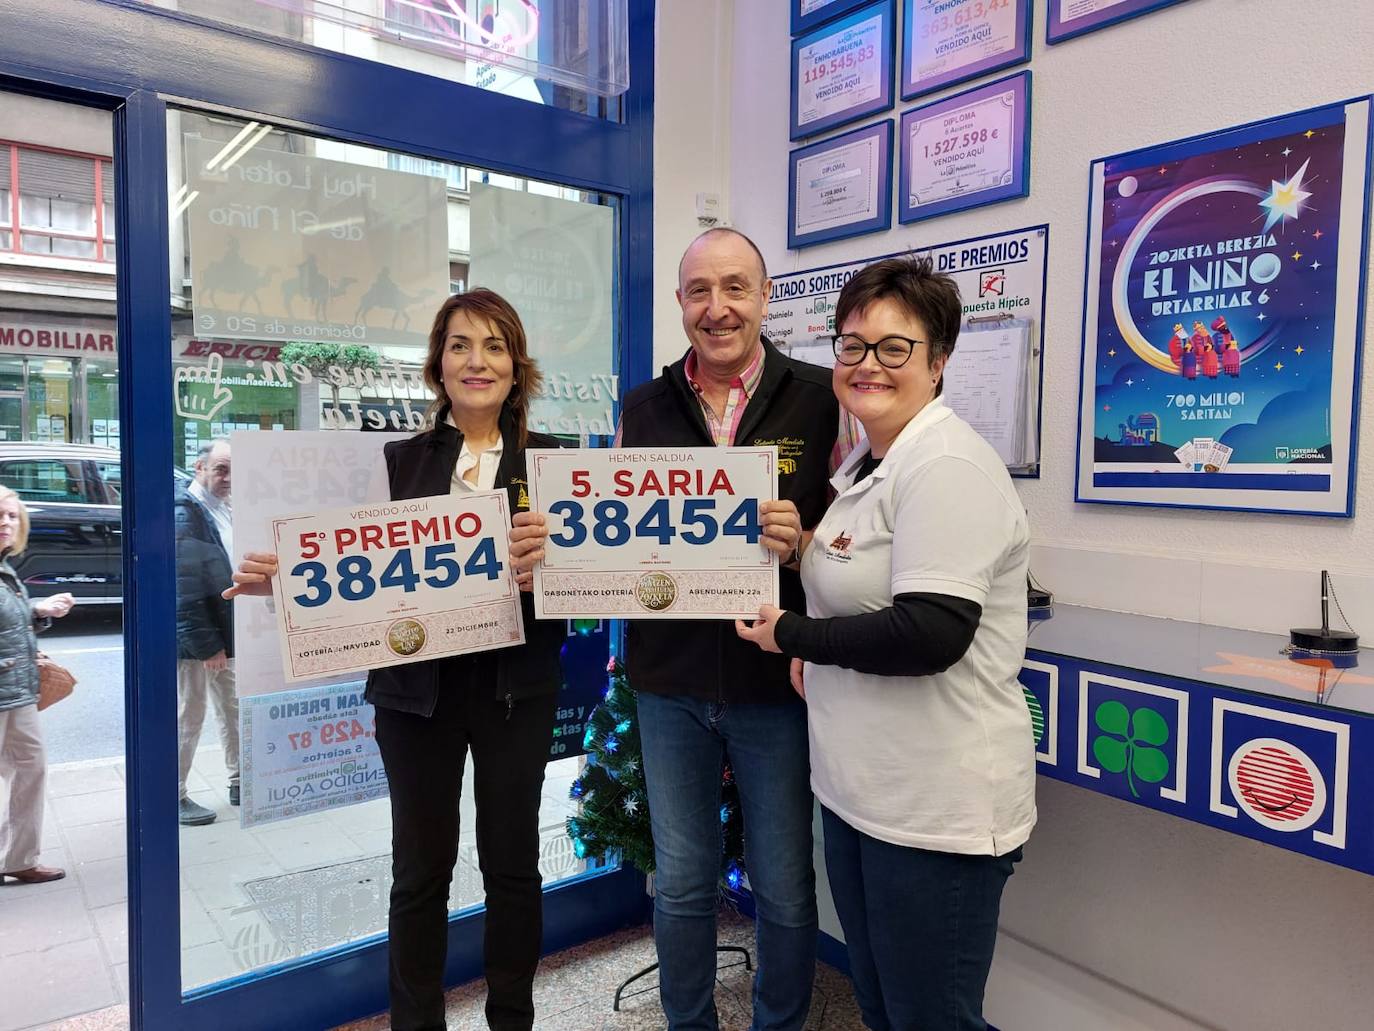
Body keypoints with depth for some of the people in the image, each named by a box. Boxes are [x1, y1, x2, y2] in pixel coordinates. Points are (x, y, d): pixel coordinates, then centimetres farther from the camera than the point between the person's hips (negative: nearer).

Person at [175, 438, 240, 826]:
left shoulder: (225, 509, 8)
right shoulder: (183, 511, -18)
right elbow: (184, 587, -22)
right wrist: (206, 644, -21)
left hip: (227, 632, 8)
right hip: (195, 636, -8)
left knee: (234, 710, 17)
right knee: (188, 717, 5)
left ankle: (239, 783, 31)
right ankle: (175, 797, 20)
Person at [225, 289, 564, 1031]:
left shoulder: (549, 460, 1)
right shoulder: (401, 461, 2)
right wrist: (283, 578, -18)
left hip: (515, 687, 0)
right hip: (417, 689, 0)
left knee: (512, 862, 13)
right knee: (420, 867, 11)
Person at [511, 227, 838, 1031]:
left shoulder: (820, 398, -6)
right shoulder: (643, 408, 4)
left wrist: (800, 542, -26)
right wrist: (550, 547, -13)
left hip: (776, 684, -2)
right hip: (671, 685, 3)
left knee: (785, 889, 14)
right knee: (680, 884, 19)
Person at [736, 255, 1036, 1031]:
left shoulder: (947, 467, -19)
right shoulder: (865, 463, 10)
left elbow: (930, 634, -28)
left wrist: (793, 635, -15)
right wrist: (816, 650, 3)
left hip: (937, 811, -9)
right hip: (858, 790, 9)